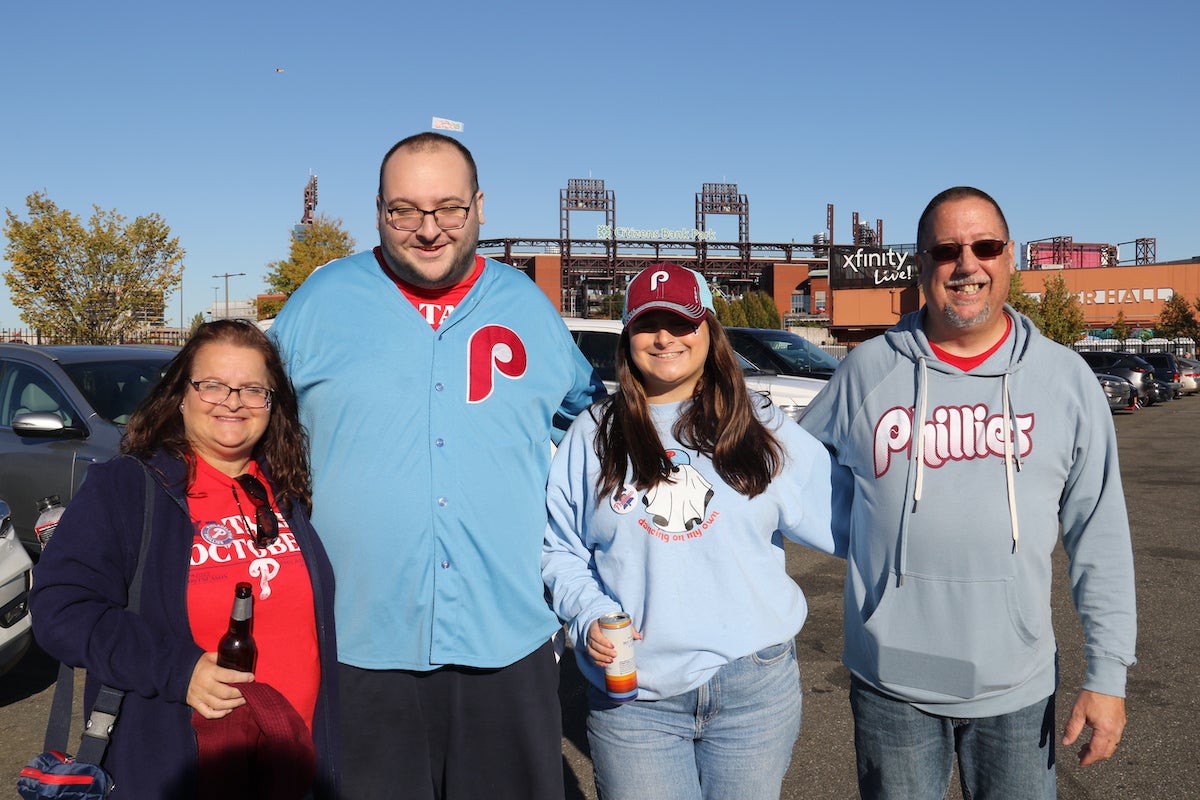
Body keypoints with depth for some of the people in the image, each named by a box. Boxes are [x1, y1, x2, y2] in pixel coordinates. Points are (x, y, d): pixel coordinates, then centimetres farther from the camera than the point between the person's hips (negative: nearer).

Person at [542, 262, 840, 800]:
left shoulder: (763, 429, 5)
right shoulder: (591, 435, 5)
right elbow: (558, 548, 7)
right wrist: (588, 614, -9)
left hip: (754, 687, 1)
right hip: (633, 698, 0)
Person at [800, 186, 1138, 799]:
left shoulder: (1065, 377, -1)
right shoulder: (866, 370, -3)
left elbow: (1100, 537, 0)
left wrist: (1108, 673, -2)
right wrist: (874, 548, 4)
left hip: (1018, 689, 1)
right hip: (890, 684, 0)